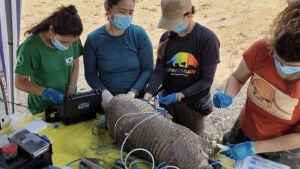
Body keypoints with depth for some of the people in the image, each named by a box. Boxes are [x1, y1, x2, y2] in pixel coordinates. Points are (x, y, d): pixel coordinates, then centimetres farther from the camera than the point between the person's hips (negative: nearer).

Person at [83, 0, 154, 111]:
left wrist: (133, 92, -15)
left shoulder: (139, 35, -4)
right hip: (107, 98, 1)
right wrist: (104, 92, -14)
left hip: (136, 96, 0)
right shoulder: (93, 39, -3)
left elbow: (147, 69, -2)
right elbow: (90, 73, 4)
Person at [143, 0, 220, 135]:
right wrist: (147, 96, -20)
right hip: (167, 101, 4)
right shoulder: (166, 38, -1)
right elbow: (159, 71, -5)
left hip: (193, 105, -3)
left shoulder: (207, 39, -15)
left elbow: (207, 79, -14)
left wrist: (179, 95, -22)